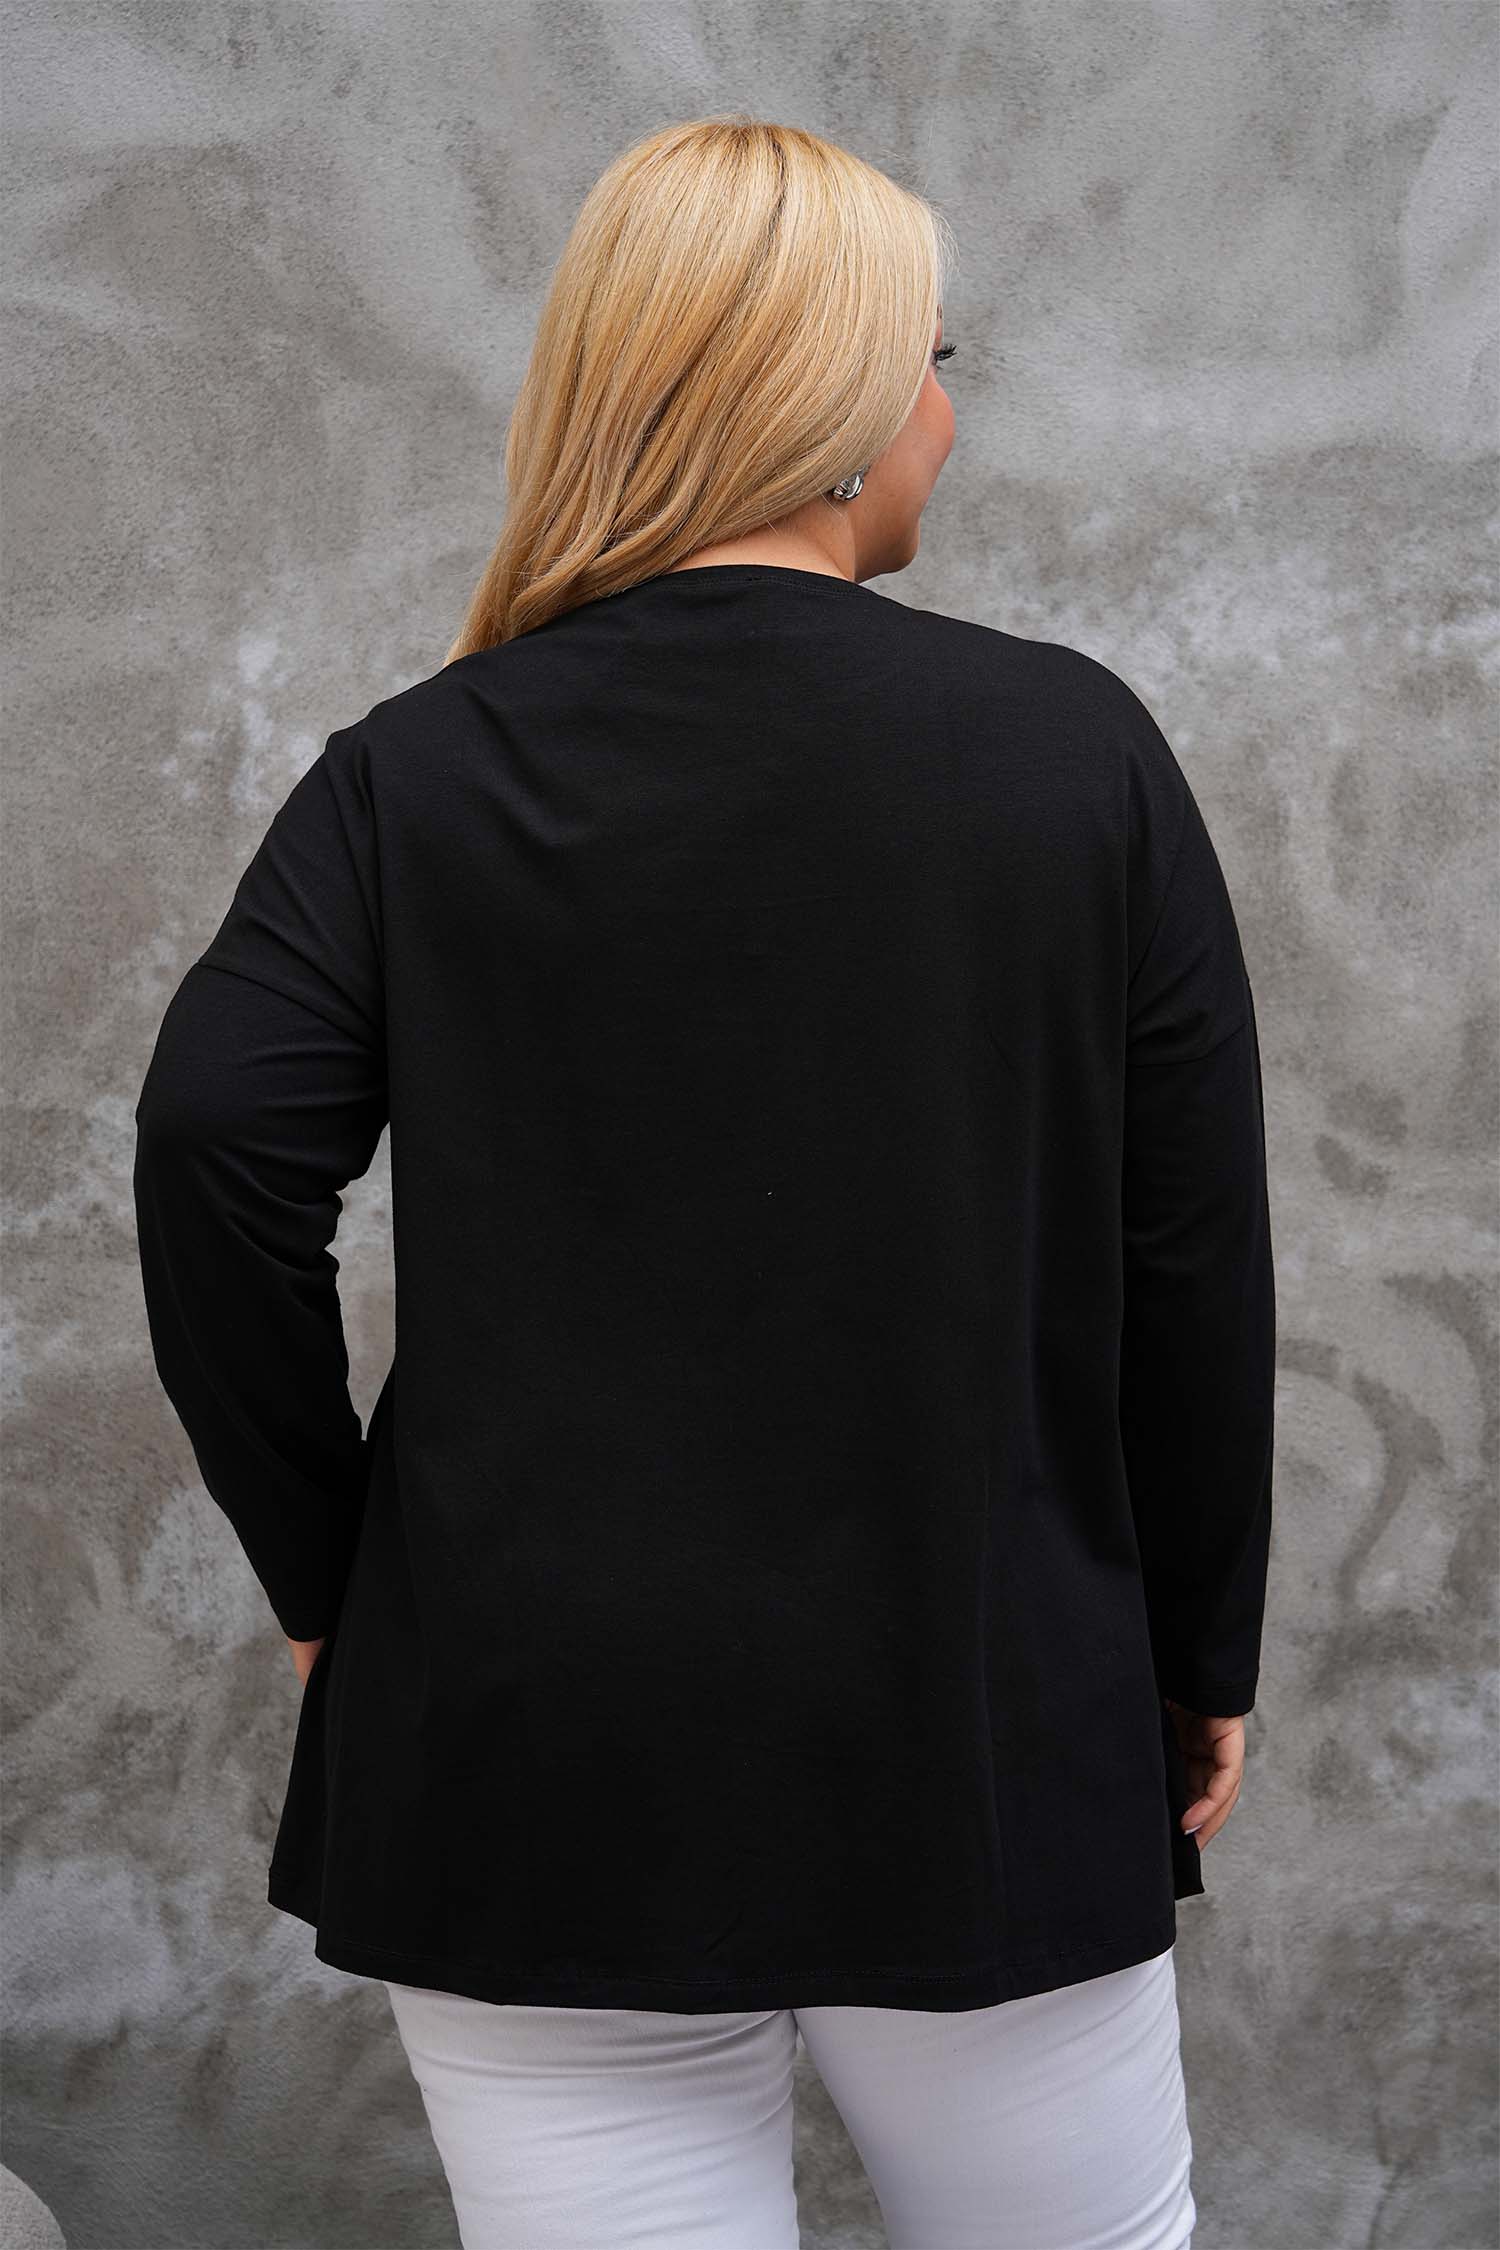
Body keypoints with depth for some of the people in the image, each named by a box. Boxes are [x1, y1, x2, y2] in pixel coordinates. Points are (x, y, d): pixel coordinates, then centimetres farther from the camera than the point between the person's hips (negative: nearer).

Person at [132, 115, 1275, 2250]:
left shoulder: (413, 772, -2)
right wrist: (1203, 1655, 9)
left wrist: (323, 1574, 0)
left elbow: (216, 1149, -14)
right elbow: (1201, 1258, -3)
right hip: (990, 1743, 0)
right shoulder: (1076, 750, -5)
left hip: (527, 1753, 1)